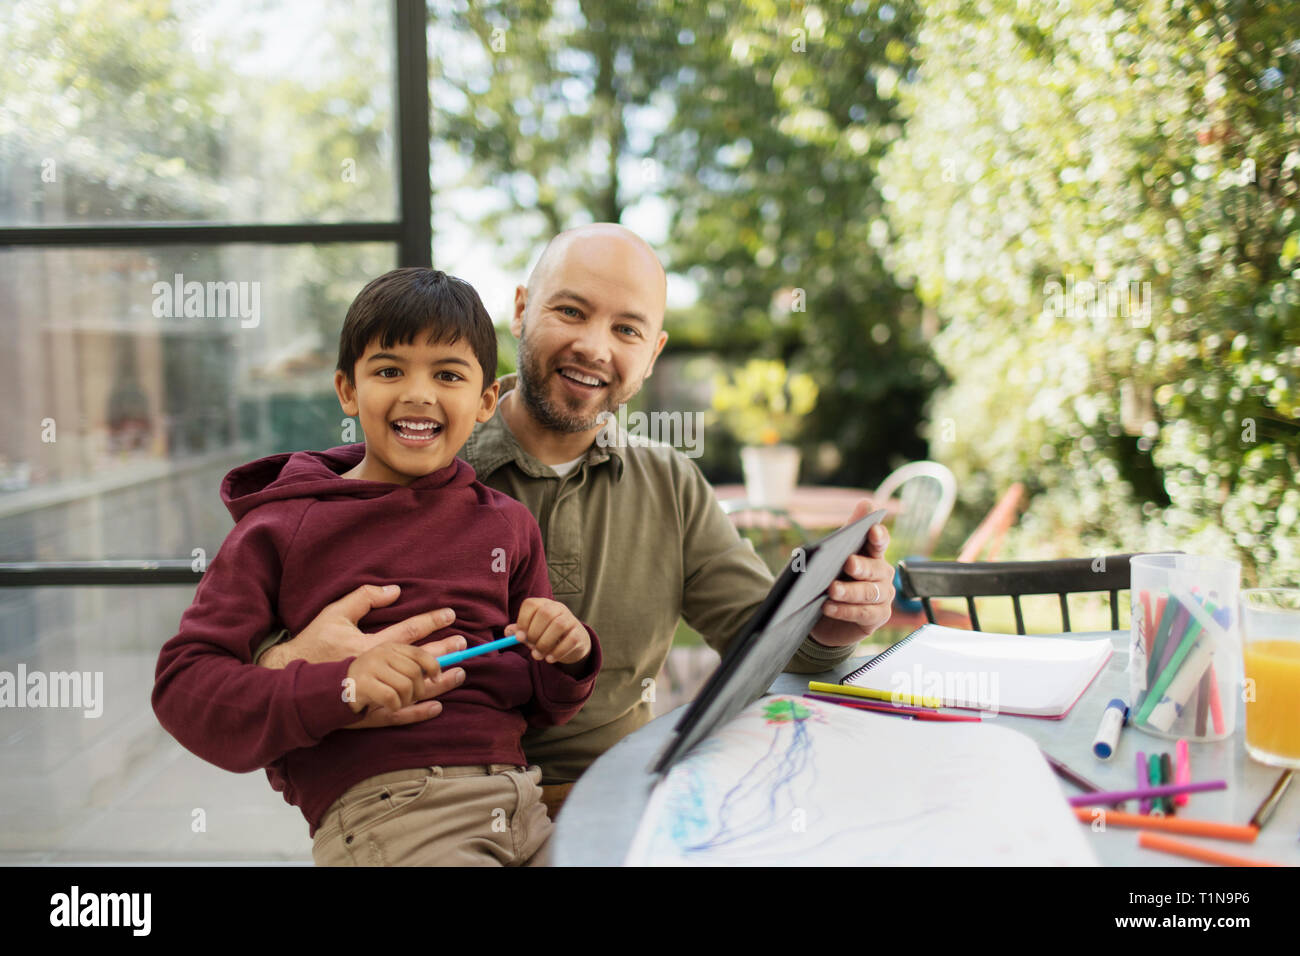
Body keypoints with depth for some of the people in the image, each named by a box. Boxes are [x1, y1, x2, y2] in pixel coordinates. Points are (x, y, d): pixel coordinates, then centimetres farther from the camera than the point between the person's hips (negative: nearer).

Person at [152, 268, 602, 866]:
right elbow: (184, 684, -4)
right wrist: (340, 688, -18)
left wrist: (566, 659, -3)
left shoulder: (507, 524, 15)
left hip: (523, 808, 4)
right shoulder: (283, 526, 4)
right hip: (376, 810, -4)